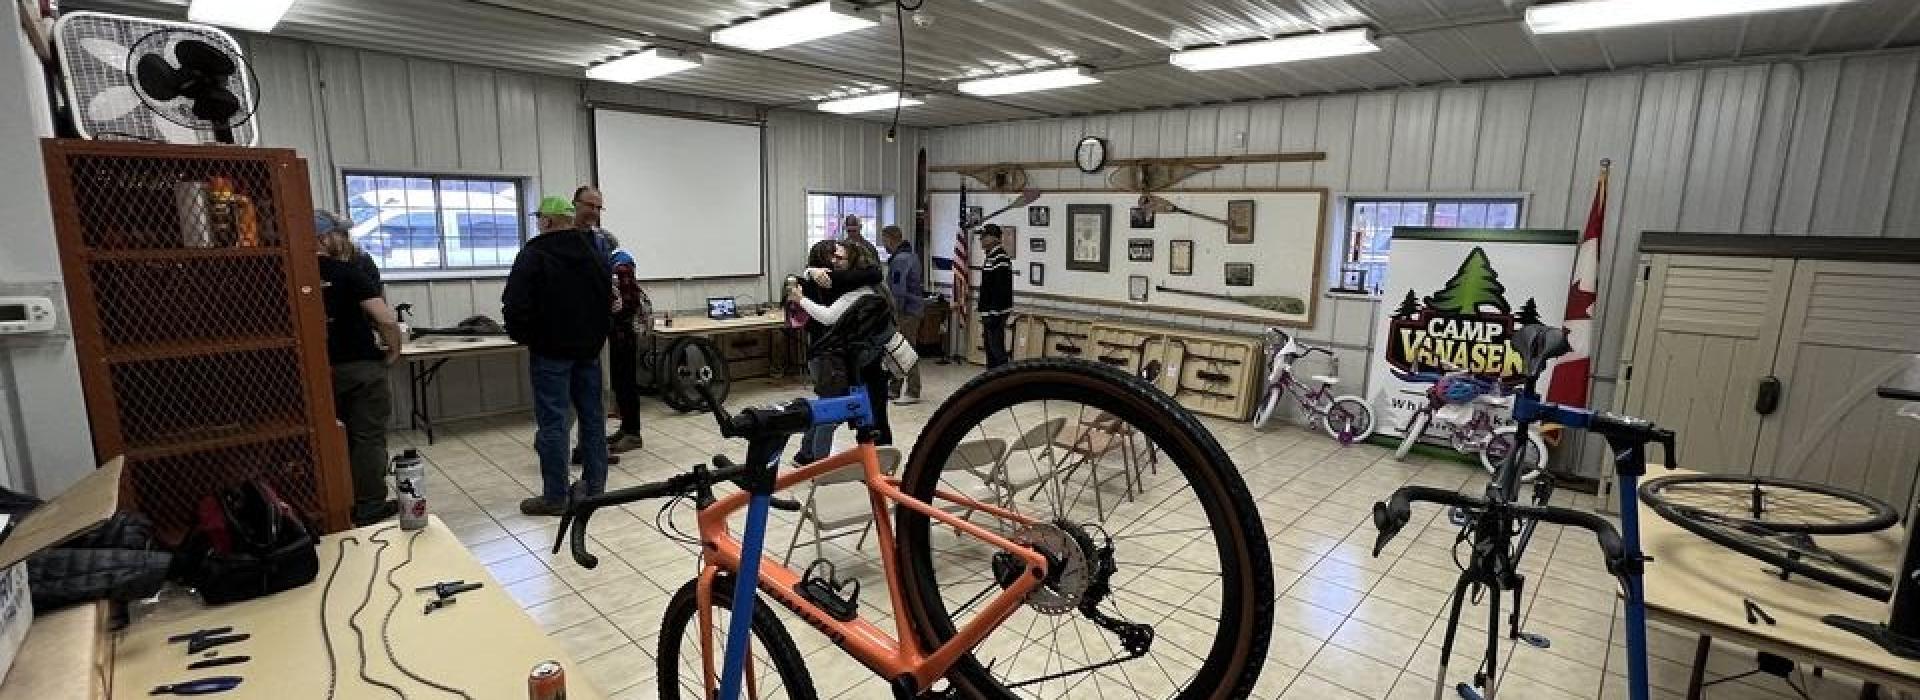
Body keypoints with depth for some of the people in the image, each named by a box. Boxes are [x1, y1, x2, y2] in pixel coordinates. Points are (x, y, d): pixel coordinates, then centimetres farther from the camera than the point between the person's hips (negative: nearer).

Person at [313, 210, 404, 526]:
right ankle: (370, 507, 8)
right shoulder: (347, 272, -15)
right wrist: (394, 351, -7)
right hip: (361, 367, -6)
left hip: (322, 369, 6)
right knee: (369, 438, 3)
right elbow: (387, 320, -22)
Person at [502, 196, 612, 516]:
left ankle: (555, 496, 4)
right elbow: (609, 298, 15)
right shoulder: (596, 252, 9)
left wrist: (523, 336, 1)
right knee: (592, 416, 11)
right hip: (590, 348, 6)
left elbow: (515, 305, -15)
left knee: (552, 421, -1)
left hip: (551, 350, -6)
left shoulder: (534, 254, -12)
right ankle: (595, 486, 18)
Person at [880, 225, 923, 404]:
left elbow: (899, 290, -22)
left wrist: (897, 312, -15)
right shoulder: (911, 255, 16)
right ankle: (894, 388, 24)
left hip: (907, 310, -11)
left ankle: (913, 392, 2)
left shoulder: (901, 260, -18)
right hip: (913, 306, 11)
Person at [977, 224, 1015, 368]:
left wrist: (993, 314, -25)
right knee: (989, 345, 17)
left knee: (996, 348, -8)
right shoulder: (991, 256, 15)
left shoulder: (1000, 258, -18)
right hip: (989, 311, 11)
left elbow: (1000, 289, -23)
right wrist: (981, 305, 22)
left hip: (996, 312, -11)